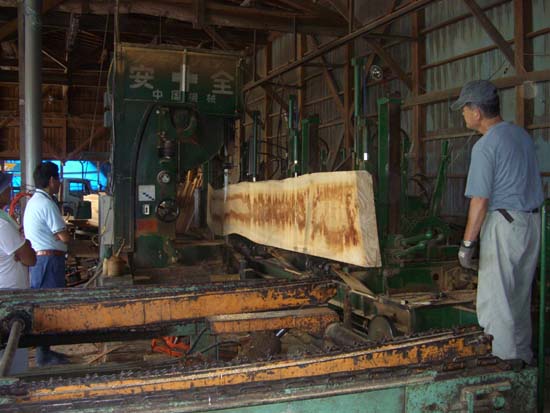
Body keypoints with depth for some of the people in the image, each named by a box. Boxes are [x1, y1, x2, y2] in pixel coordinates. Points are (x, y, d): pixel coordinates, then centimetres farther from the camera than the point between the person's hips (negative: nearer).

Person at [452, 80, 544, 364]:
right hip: (533, 223, 9)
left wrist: (467, 244, -13)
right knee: (520, 297, 19)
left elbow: (480, 201, -18)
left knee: (494, 301, 1)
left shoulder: (485, 146, -15)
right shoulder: (522, 134, 11)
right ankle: (523, 356, 31)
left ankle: (505, 360, 6)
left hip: (505, 225, -9)